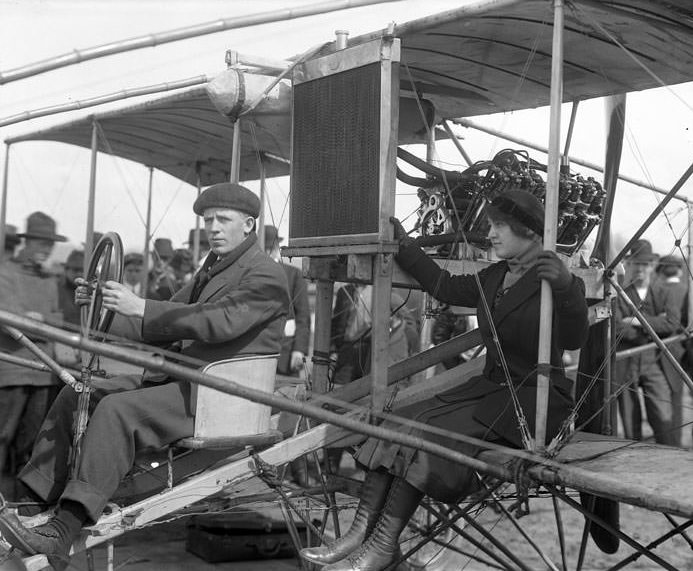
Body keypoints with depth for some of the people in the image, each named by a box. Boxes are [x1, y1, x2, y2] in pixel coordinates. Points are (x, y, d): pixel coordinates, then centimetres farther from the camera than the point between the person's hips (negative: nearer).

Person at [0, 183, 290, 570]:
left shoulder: (266, 276, -9)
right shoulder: (214, 266, 21)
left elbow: (222, 321, -25)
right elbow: (173, 313, 19)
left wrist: (139, 307, -28)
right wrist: (103, 303, 4)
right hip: (179, 376, 10)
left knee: (117, 410, -29)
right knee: (75, 396, 0)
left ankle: (61, 536, -31)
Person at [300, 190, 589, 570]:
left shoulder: (552, 279, -9)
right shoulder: (495, 276, 16)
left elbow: (573, 339, -24)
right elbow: (446, 287, 26)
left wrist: (567, 287, -43)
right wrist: (404, 246, 24)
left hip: (535, 400, -8)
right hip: (492, 385, 8)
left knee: (431, 430, -26)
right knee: (401, 423, -14)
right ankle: (360, 533, -18)